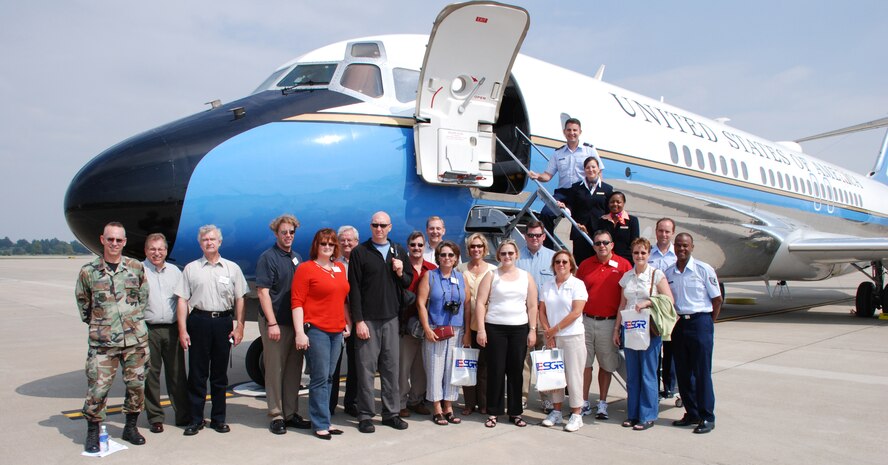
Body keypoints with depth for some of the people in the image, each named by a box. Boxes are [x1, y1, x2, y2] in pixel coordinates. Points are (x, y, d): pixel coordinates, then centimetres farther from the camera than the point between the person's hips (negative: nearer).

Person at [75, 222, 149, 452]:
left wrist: (136, 321, 9)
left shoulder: (136, 267, 4)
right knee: (97, 388, -2)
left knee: (136, 385, 9)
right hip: (102, 342, -2)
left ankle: (130, 427, 25)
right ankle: (92, 433, 14)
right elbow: (83, 303, 11)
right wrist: (97, 324, 9)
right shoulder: (88, 271, 1)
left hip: (136, 339, 2)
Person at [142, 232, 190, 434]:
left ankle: (184, 415, 16)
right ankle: (155, 417, 15)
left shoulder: (174, 271, 15)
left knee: (177, 373, 8)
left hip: (172, 329, 3)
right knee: (150, 375, 4)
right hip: (148, 330, -3)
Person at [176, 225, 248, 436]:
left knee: (220, 373, 8)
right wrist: (182, 330, -3)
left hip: (224, 322, 1)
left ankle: (218, 418, 17)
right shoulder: (191, 268, 7)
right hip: (199, 321, -1)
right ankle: (196, 419, 12)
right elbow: (182, 300, 4)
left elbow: (239, 299, 8)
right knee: (197, 373, 3)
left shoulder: (232, 268, 9)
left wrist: (239, 326, 0)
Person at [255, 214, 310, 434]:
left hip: (296, 322, 7)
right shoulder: (268, 258, -7)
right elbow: (263, 292, -13)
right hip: (275, 323, -7)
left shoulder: (297, 258, 14)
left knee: (294, 369, 11)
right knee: (275, 370, 1)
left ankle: (291, 413, 21)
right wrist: (272, 323, -18)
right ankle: (276, 415, 9)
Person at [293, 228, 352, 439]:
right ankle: (320, 424, 5)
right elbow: (297, 302, -9)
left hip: (337, 331, 6)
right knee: (320, 378, -4)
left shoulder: (340, 268, 14)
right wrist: (300, 332, -15)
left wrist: (348, 322, 15)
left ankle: (324, 420, 20)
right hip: (315, 330, -6)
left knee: (328, 378, 11)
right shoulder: (306, 268, -4)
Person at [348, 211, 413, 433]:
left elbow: (409, 282, 15)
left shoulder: (398, 251, 11)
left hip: (391, 317, 4)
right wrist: (358, 321, -11)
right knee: (366, 367, 0)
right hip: (367, 319, -4)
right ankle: (365, 415, 9)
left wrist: (400, 273, -7)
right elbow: (354, 289, -6)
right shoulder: (360, 252, -2)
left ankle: (391, 412, 18)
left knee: (391, 366, 8)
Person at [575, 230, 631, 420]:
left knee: (606, 365, 9)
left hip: (609, 323, -1)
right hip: (586, 321, 2)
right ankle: (584, 403, 15)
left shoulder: (623, 265, -1)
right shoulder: (585, 265, 5)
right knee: (584, 363, 5)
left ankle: (602, 404, 21)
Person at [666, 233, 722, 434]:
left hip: (699, 322, -5)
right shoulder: (668, 273, 8)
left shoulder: (704, 270, -4)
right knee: (683, 372, 9)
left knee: (702, 372, -2)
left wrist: (708, 322, 2)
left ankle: (707, 417, 7)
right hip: (678, 324, 5)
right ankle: (692, 414, 20)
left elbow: (717, 299, 0)